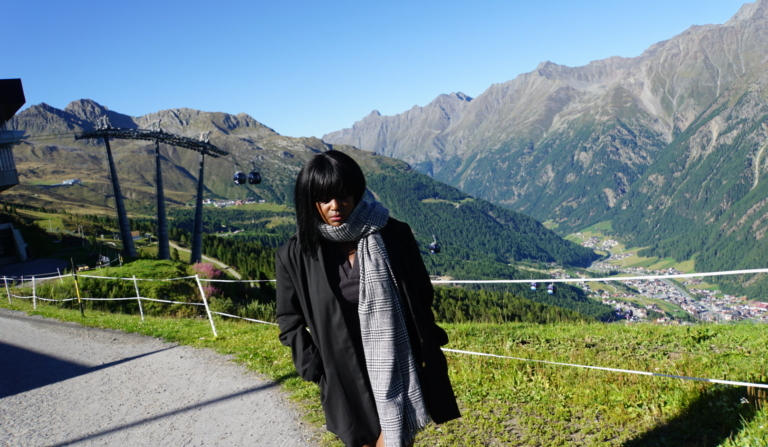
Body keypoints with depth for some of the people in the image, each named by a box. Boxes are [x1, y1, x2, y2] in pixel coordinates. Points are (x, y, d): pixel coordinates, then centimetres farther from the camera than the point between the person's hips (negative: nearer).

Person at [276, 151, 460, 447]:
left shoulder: (393, 234, -7)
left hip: (398, 366, -1)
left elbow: (422, 295, 5)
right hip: (348, 375, 1)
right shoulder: (297, 255, -6)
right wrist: (312, 367, 0)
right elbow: (289, 319, 7)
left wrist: (428, 345, 5)